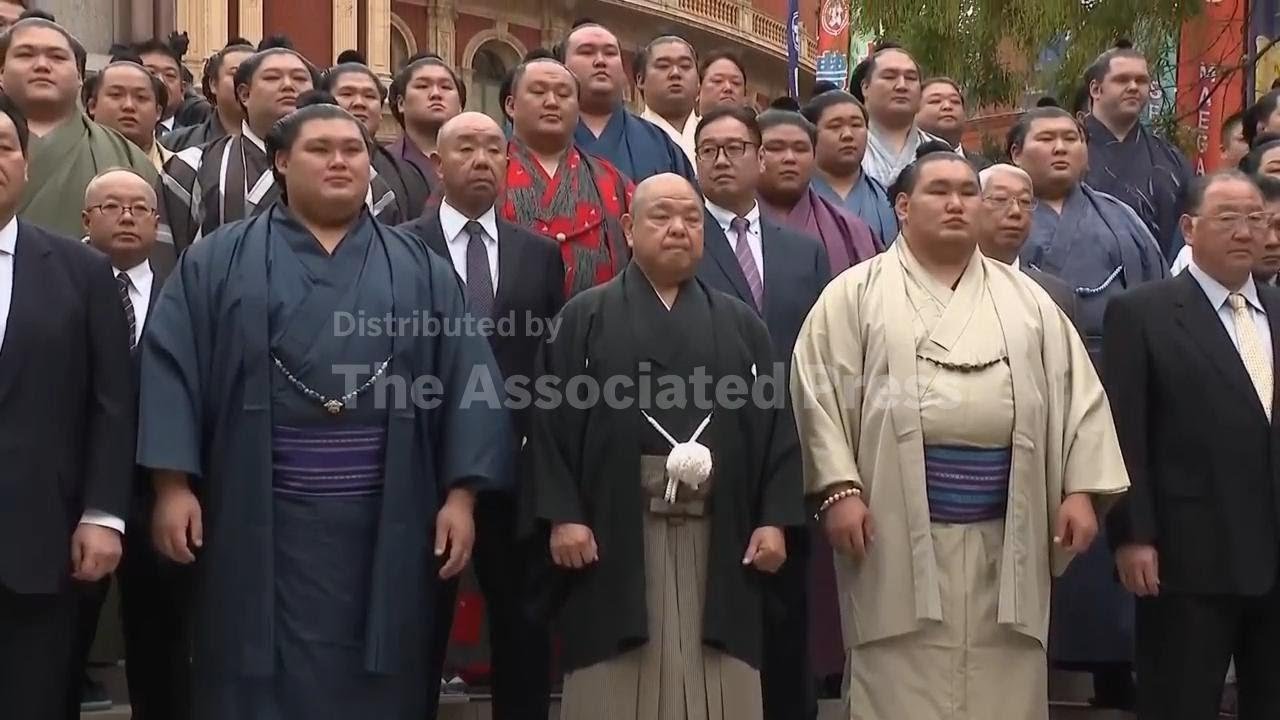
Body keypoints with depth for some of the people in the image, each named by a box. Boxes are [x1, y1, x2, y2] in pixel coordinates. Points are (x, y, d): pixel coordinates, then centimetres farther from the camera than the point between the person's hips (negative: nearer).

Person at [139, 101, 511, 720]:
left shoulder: (420, 269, 10)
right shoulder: (218, 262, 6)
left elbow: (466, 381, 4)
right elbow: (172, 369, -1)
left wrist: (460, 494, -5)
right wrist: (174, 485, -10)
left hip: (384, 527, 2)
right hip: (258, 523, -1)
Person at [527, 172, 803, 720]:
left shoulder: (741, 324, 13)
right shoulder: (585, 319, 7)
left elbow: (776, 424, 8)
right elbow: (554, 421, 0)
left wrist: (774, 519, -2)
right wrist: (562, 514, -11)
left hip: (718, 539, 2)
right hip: (614, 535, -2)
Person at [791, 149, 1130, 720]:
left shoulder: (1025, 299, 14)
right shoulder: (857, 293, 4)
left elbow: (1075, 392, 11)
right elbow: (820, 391, -3)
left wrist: (1081, 490, 1)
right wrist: (839, 488, -13)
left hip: (1005, 536, 3)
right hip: (899, 536, -3)